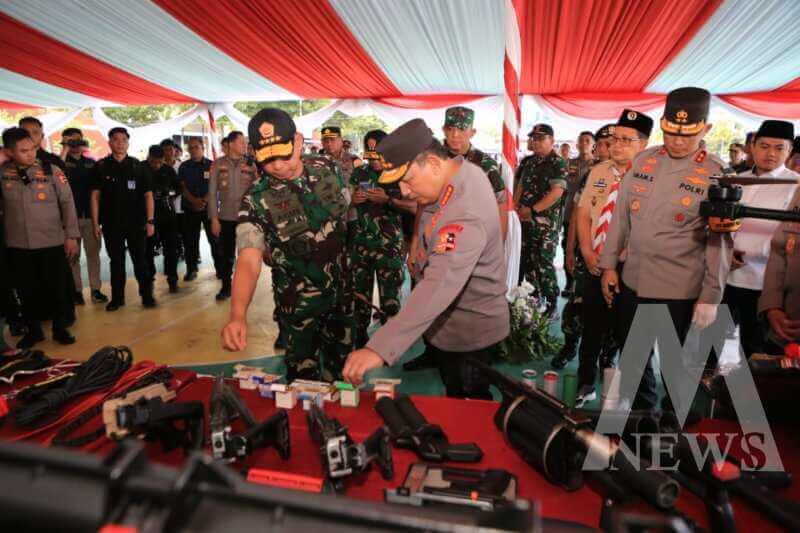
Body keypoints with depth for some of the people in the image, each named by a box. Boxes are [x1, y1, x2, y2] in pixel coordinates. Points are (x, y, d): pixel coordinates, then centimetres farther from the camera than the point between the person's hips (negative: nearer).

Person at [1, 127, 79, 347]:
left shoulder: (51, 170, -4)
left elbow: (67, 203, -2)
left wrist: (71, 236, -5)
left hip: (52, 242, -2)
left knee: (58, 287, 5)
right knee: (27, 290, 11)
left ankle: (60, 328, 23)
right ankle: (33, 330, 28)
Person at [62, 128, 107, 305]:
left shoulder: (91, 163, 12)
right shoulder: (62, 162, 2)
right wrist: (65, 149, -22)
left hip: (90, 215, 3)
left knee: (93, 254, 4)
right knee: (73, 256, 5)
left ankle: (95, 289, 9)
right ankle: (77, 291, 11)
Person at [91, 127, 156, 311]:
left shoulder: (138, 166, 3)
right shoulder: (101, 166, 4)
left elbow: (148, 194, 2)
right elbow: (95, 195, 3)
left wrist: (150, 221, -5)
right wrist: (95, 223, -2)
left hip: (136, 223, -1)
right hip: (111, 224, 1)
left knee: (140, 260, 2)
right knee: (116, 261, 9)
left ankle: (147, 295, 9)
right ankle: (117, 297, 18)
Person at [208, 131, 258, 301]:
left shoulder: (250, 164, 2)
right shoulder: (218, 164, 1)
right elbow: (212, 192, 1)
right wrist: (214, 218, -4)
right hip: (226, 217, 0)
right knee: (226, 254, 8)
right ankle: (226, 287, 23)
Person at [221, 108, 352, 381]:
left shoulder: (328, 168, -10)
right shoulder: (257, 201, -22)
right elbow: (249, 261, -33)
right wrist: (237, 315, -50)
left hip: (341, 290, 4)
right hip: (299, 301, -3)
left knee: (341, 364, 20)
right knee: (304, 375, 10)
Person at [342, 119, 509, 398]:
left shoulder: (465, 214, -36)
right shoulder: (460, 169, -6)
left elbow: (439, 286, -49)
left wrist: (379, 349, -54)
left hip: (469, 333, -9)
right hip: (449, 322, 9)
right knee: (454, 397, 27)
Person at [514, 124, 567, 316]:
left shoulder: (558, 163, -5)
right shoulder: (527, 161, 15)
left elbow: (557, 192, -15)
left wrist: (532, 210, -16)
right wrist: (517, 207, 3)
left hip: (546, 223, -7)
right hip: (525, 221, 7)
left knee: (544, 264, -7)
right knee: (527, 262, 11)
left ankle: (551, 304, 5)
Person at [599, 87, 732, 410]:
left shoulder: (718, 174, -9)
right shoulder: (643, 160, 3)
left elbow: (720, 242, -9)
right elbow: (621, 215, 7)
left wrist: (710, 296, -11)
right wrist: (609, 265, 6)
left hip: (680, 290, -4)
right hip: (632, 281, 4)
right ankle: (641, 414, 40)